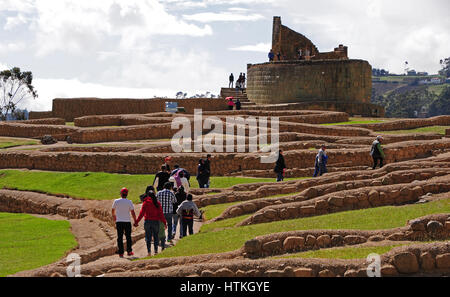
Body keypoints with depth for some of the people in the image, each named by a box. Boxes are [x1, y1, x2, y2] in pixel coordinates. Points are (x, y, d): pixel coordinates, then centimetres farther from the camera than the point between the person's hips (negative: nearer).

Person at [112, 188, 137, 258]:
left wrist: (114, 217, 31)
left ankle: (121, 253, 0)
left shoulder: (116, 201, -3)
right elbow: (133, 213, -7)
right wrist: (135, 221, 3)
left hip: (119, 221, 0)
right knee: (128, 237, 11)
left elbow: (113, 211, 10)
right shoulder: (129, 202, -6)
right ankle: (129, 251, 11)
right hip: (127, 221, 0)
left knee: (120, 237, 3)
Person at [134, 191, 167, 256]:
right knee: (156, 236, 8)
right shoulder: (157, 203, 2)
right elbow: (161, 214, 1)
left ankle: (149, 251, -3)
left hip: (147, 221, -1)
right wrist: (164, 222, 6)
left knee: (148, 237, 4)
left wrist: (137, 222, -4)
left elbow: (142, 213, -6)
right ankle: (156, 251, 3)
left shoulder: (146, 202, -3)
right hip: (156, 221, 1)